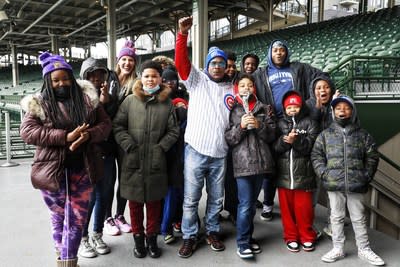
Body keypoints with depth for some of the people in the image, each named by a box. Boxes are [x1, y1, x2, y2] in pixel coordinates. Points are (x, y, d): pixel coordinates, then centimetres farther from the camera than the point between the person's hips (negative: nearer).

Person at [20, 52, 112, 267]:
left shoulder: (87, 99, 2)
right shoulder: (38, 104, -1)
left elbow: (105, 124, 3)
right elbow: (27, 132, -12)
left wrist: (88, 135, -19)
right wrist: (66, 137, -23)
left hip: (82, 170, 1)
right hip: (52, 171, -1)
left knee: (77, 220, 6)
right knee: (59, 218, 16)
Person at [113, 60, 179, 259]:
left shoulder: (167, 103, 4)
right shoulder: (130, 100, 2)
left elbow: (173, 131, 4)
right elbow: (117, 126, 0)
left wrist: (161, 147, -7)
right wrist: (129, 146, -8)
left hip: (156, 163, 0)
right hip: (133, 162, 0)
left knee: (154, 202, 11)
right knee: (135, 202, 11)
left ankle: (152, 238, 29)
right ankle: (138, 238, 29)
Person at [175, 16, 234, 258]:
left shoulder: (232, 89, 12)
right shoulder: (197, 80, 4)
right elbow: (181, 61, -10)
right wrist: (183, 34, -20)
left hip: (220, 153, 3)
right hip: (196, 150, -3)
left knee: (216, 198, 15)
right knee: (191, 198, 5)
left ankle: (212, 232, 33)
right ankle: (190, 236, 21)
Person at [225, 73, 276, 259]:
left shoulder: (264, 109, 12)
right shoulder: (232, 110, 4)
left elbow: (272, 135, 6)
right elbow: (228, 138, -2)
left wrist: (259, 125, -10)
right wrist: (241, 126, -16)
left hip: (261, 161, 3)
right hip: (242, 162, -3)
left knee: (252, 203, 15)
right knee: (245, 204, -5)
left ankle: (248, 236, 29)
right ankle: (242, 243, 8)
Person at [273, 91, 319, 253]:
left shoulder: (309, 123, 6)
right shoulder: (279, 124, 11)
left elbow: (312, 145, -8)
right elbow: (273, 147, 1)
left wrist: (296, 140, -21)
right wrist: (284, 141, -17)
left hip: (304, 172, -2)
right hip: (284, 173, 2)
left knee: (304, 208, 4)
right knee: (287, 207, 9)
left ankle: (307, 237, 23)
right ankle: (291, 237, 24)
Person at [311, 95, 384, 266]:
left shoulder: (362, 135, 5)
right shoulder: (325, 134, 5)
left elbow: (372, 156, 8)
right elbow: (316, 155, 4)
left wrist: (367, 175, 0)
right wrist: (323, 173, -7)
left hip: (356, 184, 0)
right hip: (333, 184, 0)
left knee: (359, 218, 11)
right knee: (336, 217, 11)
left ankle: (364, 250, 25)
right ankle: (338, 249, 23)